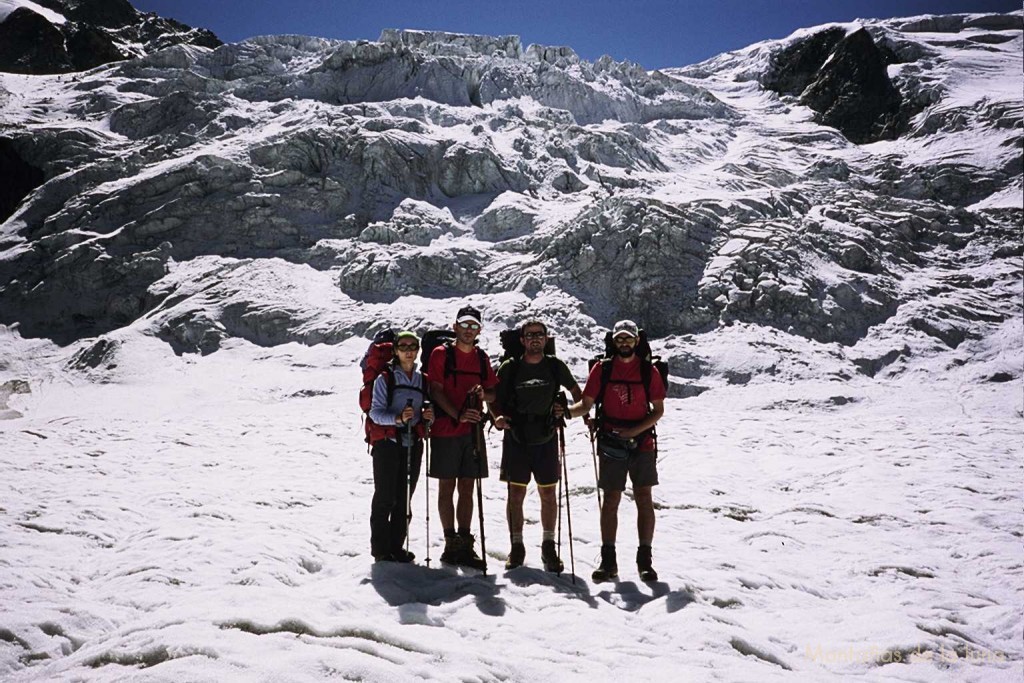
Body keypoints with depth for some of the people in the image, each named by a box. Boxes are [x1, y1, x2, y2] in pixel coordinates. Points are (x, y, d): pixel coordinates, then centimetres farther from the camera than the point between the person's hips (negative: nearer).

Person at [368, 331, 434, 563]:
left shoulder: (422, 380, 13)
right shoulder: (385, 378, -3)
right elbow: (375, 412, -10)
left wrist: (427, 417, -5)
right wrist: (398, 418, -27)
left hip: (412, 445, 5)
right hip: (387, 443, -5)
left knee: (404, 499, 8)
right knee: (385, 498, -3)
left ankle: (397, 546, 18)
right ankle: (380, 548, 7)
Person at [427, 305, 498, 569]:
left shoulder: (482, 358, 12)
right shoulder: (441, 354, -1)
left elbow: (494, 394, 15)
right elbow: (436, 391, -8)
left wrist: (483, 394, -8)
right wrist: (458, 414, -21)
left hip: (473, 431, 4)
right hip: (446, 431, -4)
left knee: (467, 488, 8)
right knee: (447, 487, 1)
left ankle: (465, 545, 14)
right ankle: (451, 544, 9)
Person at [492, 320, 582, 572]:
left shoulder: (556, 366, 2)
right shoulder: (509, 367, -2)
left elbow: (576, 392, 15)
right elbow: (495, 399, 4)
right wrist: (498, 416, -14)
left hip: (546, 439, 1)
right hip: (516, 439, -1)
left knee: (548, 494, 6)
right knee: (516, 494, 4)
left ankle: (549, 547, 19)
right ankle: (516, 547, 17)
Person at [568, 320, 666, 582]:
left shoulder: (649, 370, 2)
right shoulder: (602, 369, 2)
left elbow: (658, 410, 2)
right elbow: (586, 404, 1)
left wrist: (634, 431, -11)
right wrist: (565, 410, -19)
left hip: (642, 443, 0)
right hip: (611, 445, 0)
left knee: (644, 499, 0)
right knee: (610, 500, 3)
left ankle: (645, 560, 9)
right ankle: (608, 560, 9)